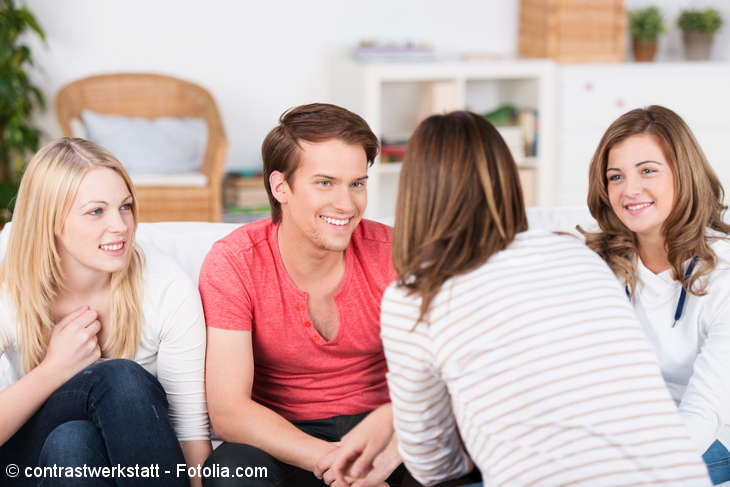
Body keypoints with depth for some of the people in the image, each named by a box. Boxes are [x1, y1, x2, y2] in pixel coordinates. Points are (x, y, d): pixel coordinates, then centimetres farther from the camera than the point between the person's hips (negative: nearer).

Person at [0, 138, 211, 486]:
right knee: (109, 387, -32)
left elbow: (191, 431, -14)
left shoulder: (168, 290, -13)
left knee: (126, 380, -32)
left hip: (133, 451, 1)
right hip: (33, 459, -1)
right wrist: (55, 370, -25)